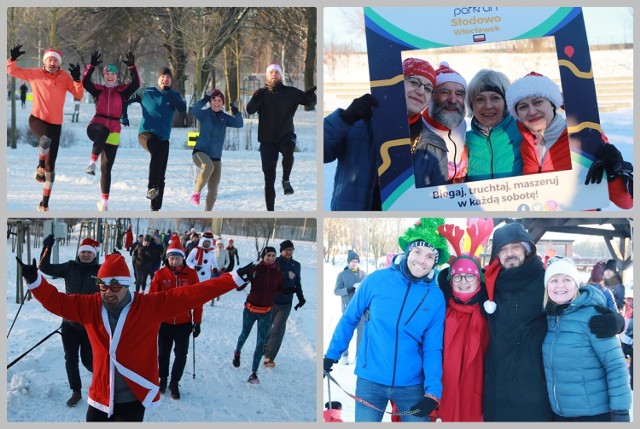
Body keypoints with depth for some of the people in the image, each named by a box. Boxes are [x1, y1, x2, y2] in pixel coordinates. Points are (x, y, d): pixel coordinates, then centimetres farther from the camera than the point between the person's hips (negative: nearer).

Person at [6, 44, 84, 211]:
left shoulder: (65, 77, 1)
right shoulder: (35, 74, -1)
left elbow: (79, 95, -4)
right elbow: (12, 71, 3)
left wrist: (77, 79, -20)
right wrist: (12, 58, -16)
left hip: (56, 124, 2)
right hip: (37, 119, -2)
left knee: (51, 163, 4)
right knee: (46, 138, -40)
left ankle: (45, 202, 16)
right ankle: (40, 166, -11)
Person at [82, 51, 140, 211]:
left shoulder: (122, 91, 7)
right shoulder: (98, 90, 8)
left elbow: (136, 84, -9)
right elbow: (85, 82, -9)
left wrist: (132, 67, -20)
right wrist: (92, 65, -20)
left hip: (113, 132, 1)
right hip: (96, 126, -1)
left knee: (106, 169, 4)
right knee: (103, 131, -41)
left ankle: (104, 201, 13)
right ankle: (92, 162, -40)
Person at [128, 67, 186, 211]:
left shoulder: (174, 95, 10)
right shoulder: (146, 92, 6)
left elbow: (183, 108, -10)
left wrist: (169, 95, -17)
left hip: (163, 138, 3)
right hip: (146, 133, -3)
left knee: (161, 176, 1)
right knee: (157, 153, -37)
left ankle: (155, 208, 7)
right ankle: (152, 187, -35)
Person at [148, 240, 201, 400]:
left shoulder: (191, 274, -6)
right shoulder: (160, 274, -8)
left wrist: (197, 321, 0)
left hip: (184, 323, 0)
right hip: (164, 322, 0)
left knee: (181, 355, 5)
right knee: (163, 353, 14)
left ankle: (174, 383, 22)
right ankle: (162, 379, 35)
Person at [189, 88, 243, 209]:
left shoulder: (225, 117, 6)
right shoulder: (204, 114, -4)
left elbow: (239, 124, -8)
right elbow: (194, 111, -25)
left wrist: (236, 113, -27)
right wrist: (204, 100, -39)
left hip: (216, 157, 5)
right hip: (200, 152, -5)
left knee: (213, 190, 7)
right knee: (208, 167, -40)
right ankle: (196, 192, -25)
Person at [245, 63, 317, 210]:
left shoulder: (290, 92, 0)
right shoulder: (261, 94, -1)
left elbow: (310, 102, 1)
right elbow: (250, 110, -14)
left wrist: (311, 94, -23)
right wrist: (256, 99, -36)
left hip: (286, 135, -1)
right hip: (267, 140, 1)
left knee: (288, 149, -37)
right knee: (269, 178, 0)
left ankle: (286, 180, -16)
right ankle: (270, 211, 10)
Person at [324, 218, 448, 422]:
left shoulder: (436, 298, -3)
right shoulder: (376, 280, -6)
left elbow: (433, 349, -3)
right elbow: (349, 319, 6)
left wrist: (433, 391, -14)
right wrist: (332, 354, 9)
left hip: (412, 385, 1)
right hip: (370, 381, -1)